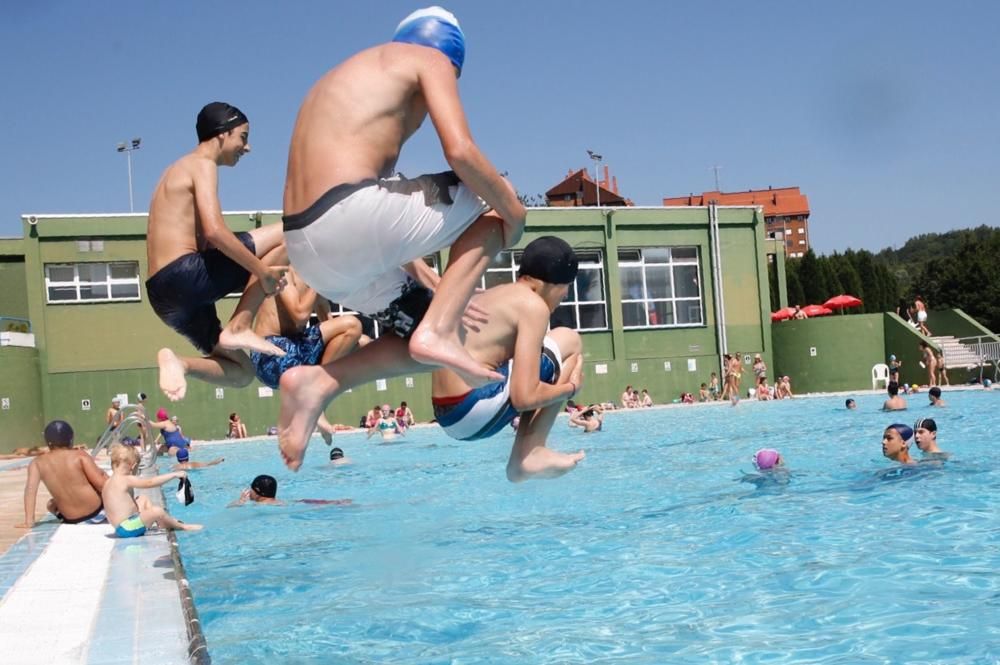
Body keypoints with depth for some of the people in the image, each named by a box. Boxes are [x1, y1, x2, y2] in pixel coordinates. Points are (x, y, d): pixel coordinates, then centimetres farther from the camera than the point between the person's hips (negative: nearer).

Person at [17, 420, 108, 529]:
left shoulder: (37, 463, -4)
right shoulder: (80, 455, -12)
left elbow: (30, 489, -15)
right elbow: (101, 484, -14)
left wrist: (28, 521, -15)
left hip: (71, 520, 3)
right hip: (97, 512, -2)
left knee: (51, 504, 37)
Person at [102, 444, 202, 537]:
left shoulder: (109, 482, 15)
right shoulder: (126, 480, -15)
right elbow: (150, 482, -21)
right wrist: (175, 474, -17)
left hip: (121, 527, 11)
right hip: (128, 528, -11)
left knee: (143, 500, 24)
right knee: (157, 511, -22)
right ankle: (182, 527, -1)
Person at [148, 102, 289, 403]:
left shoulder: (178, 171, 27)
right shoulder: (202, 165, -2)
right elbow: (215, 231, -19)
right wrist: (262, 270, -13)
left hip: (164, 295, 10)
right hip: (186, 275, -10)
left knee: (242, 373, 17)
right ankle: (238, 327, -12)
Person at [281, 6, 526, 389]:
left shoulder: (348, 76, 33)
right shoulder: (431, 59, 10)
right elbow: (460, 152, -10)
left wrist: (438, 288, 33)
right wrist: (513, 210, 7)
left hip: (306, 250, 9)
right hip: (348, 214, -9)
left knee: (420, 323, 24)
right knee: (491, 212, 9)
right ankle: (439, 332, -6)